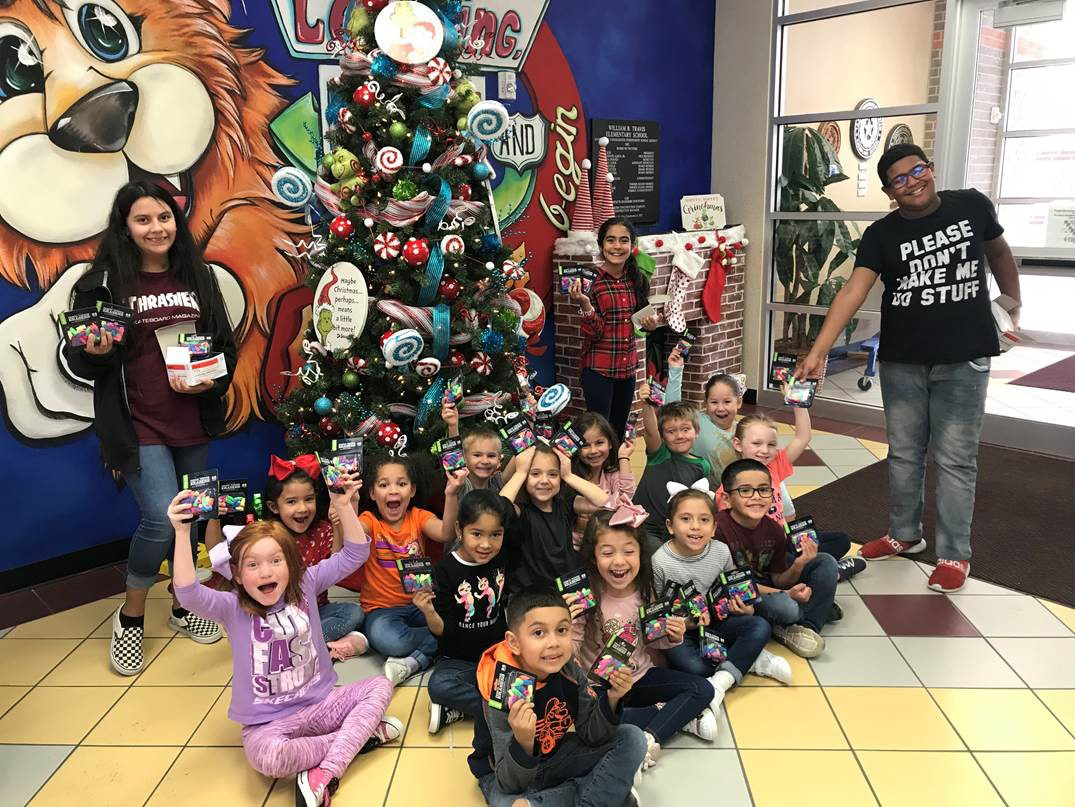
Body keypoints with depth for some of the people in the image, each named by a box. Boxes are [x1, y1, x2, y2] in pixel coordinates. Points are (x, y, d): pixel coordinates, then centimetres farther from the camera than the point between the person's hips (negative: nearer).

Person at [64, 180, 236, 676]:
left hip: (192, 422, 4)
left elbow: (225, 344, 11)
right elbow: (77, 360, 0)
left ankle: (182, 606, 35)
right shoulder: (103, 283, -4)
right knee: (161, 519, -13)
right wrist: (96, 352, -22)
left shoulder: (197, 277, 7)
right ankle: (130, 617, 13)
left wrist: (212, 381, -7)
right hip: (138, 425, -4)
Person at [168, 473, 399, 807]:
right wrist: (182, 533, -41)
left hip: (321, 702, 3)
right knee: (265, 756, -34)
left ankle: (322, 774, -23)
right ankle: (362, 735, -14)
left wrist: (344, 506, -23)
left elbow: (355, 554, -9)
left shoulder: (305, 585, -5)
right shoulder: (232, 608, -12)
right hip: (268, 721, -3)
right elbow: (188, 593, -31)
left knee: (379, 687, -14)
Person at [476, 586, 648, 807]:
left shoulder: (569, 669, -13)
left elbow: (590, 735, -6)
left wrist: (611, 699, -24)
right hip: (511, 774, -4)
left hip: (557, 757, 5)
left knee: (632, 738, -6)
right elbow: (511, 783, -26)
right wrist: (523, 743, -47)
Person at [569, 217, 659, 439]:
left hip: (627, 365, 6)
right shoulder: (591, 280, -11)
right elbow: (593, 332, -15)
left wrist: (649, 324, -2)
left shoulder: (637, 280, 4)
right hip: (598, 368, -5)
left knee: (619, 430, 16)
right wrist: (585, 304, -30)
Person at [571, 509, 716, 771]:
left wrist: (672, 638, -10)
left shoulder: (644, 591, -6)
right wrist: (565, 625, -39)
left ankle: (649, 741, -18)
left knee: (703, 690, -9)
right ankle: (679, 715, -15)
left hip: (641, 676, 4)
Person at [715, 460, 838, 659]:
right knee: (787, 608, -35)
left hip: (769, 588, 7)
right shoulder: (718, 527, -24)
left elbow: (778, 580, 3)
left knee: (826, 562, -1)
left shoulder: (774, 530, -3)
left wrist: (798, 565, -19)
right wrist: (785, 594, -21)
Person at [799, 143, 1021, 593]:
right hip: (901, 361, 2)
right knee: (904, 453, 14)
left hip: (963, 360, -1)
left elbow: (1000, 254, 16)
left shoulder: (972, 206, -2)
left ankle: (954, 554, 15)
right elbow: (852, 292, -17)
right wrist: (818, 351, -29)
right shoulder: (881, 235, -5)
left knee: (955, 458, 3)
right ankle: (904, 534, 32)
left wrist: (1014, 307, 16)